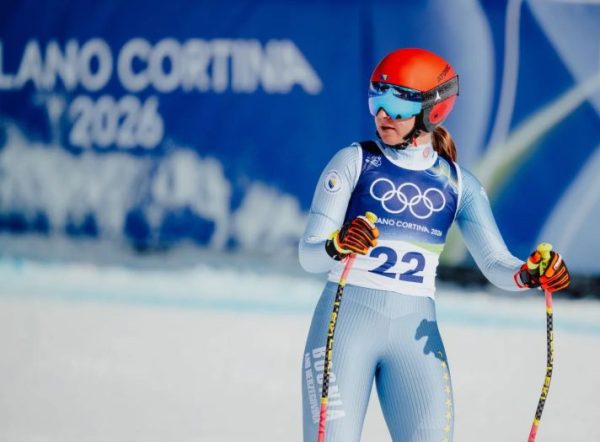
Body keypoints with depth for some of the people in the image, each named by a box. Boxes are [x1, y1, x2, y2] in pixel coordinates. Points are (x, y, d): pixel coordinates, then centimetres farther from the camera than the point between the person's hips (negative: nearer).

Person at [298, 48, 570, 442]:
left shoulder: (457, 183, 9)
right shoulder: (355, 161, 1)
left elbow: (496, 263, 3)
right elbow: (308, 255, -6)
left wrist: (530, 274, -19)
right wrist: (337, 246, -29)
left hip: (416, 333, 3)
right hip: (347, 319, -2)